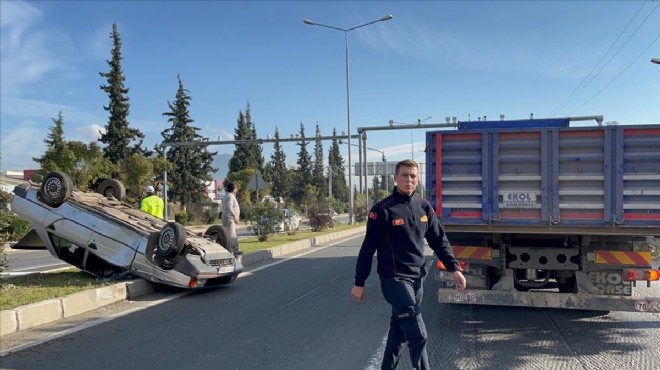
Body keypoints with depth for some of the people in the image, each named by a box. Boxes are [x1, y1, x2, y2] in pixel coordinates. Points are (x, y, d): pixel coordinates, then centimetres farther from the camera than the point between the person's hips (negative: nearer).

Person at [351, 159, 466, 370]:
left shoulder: (424, 207, 5)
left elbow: (438, 240, 11)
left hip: (417, 278, 6)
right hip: (395, 279, -6)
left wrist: (454, 268, 3)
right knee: (417, 335, -7)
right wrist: (359, 283, -6)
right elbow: (368, 248, -9)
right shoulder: (383, 210, -12)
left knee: (400, 329, 16)